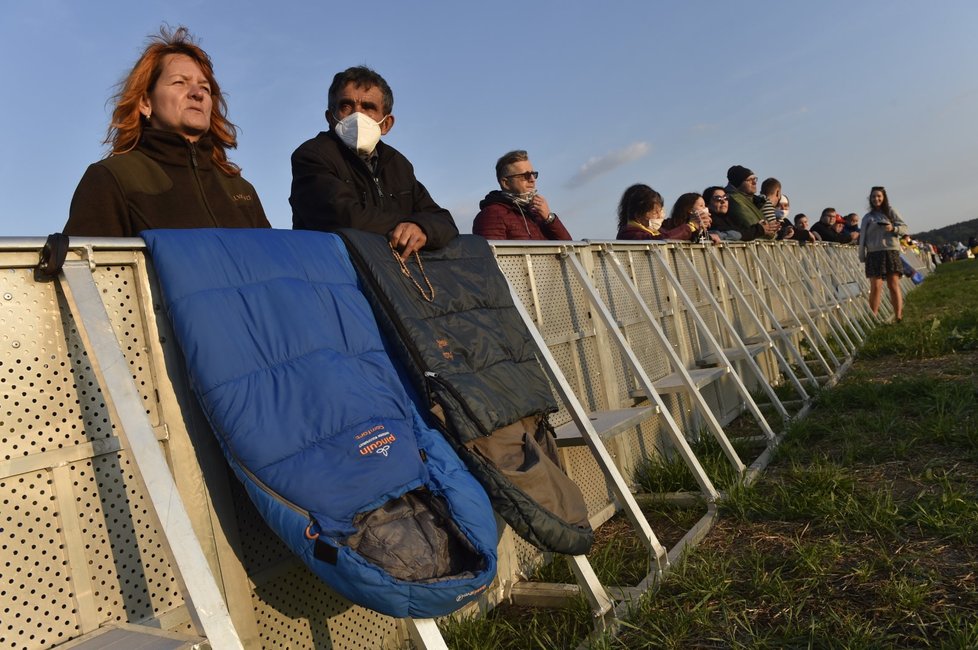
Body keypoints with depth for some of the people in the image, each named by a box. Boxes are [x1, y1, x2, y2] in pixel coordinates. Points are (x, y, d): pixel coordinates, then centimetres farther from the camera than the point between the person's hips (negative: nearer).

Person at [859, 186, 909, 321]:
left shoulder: (891, 212, 13)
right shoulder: (867, 217, 14)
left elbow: (904, 228, 7)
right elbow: (863, 238, 10)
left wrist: (893, 228, -13)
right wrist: (862, 257, 4)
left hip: (891, 252, 0)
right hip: (874, 254, 0)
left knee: (894, 285, -2)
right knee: (875, 287, -7)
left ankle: (898, 316, 0)